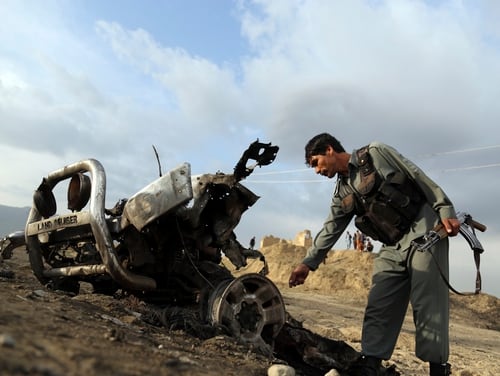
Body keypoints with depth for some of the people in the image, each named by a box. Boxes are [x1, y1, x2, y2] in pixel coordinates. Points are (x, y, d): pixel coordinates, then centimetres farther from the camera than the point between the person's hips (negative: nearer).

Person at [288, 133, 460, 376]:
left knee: (427, 303, -10)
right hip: (393, 247, 6)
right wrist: (308, 263, 7)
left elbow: (420, 178, -4)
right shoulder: (342, 194, 14)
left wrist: (445, 211, -11)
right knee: (378, 307, -2)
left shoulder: (376, 153, -3)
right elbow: (330, 230, 13)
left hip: (424, 231, -6)